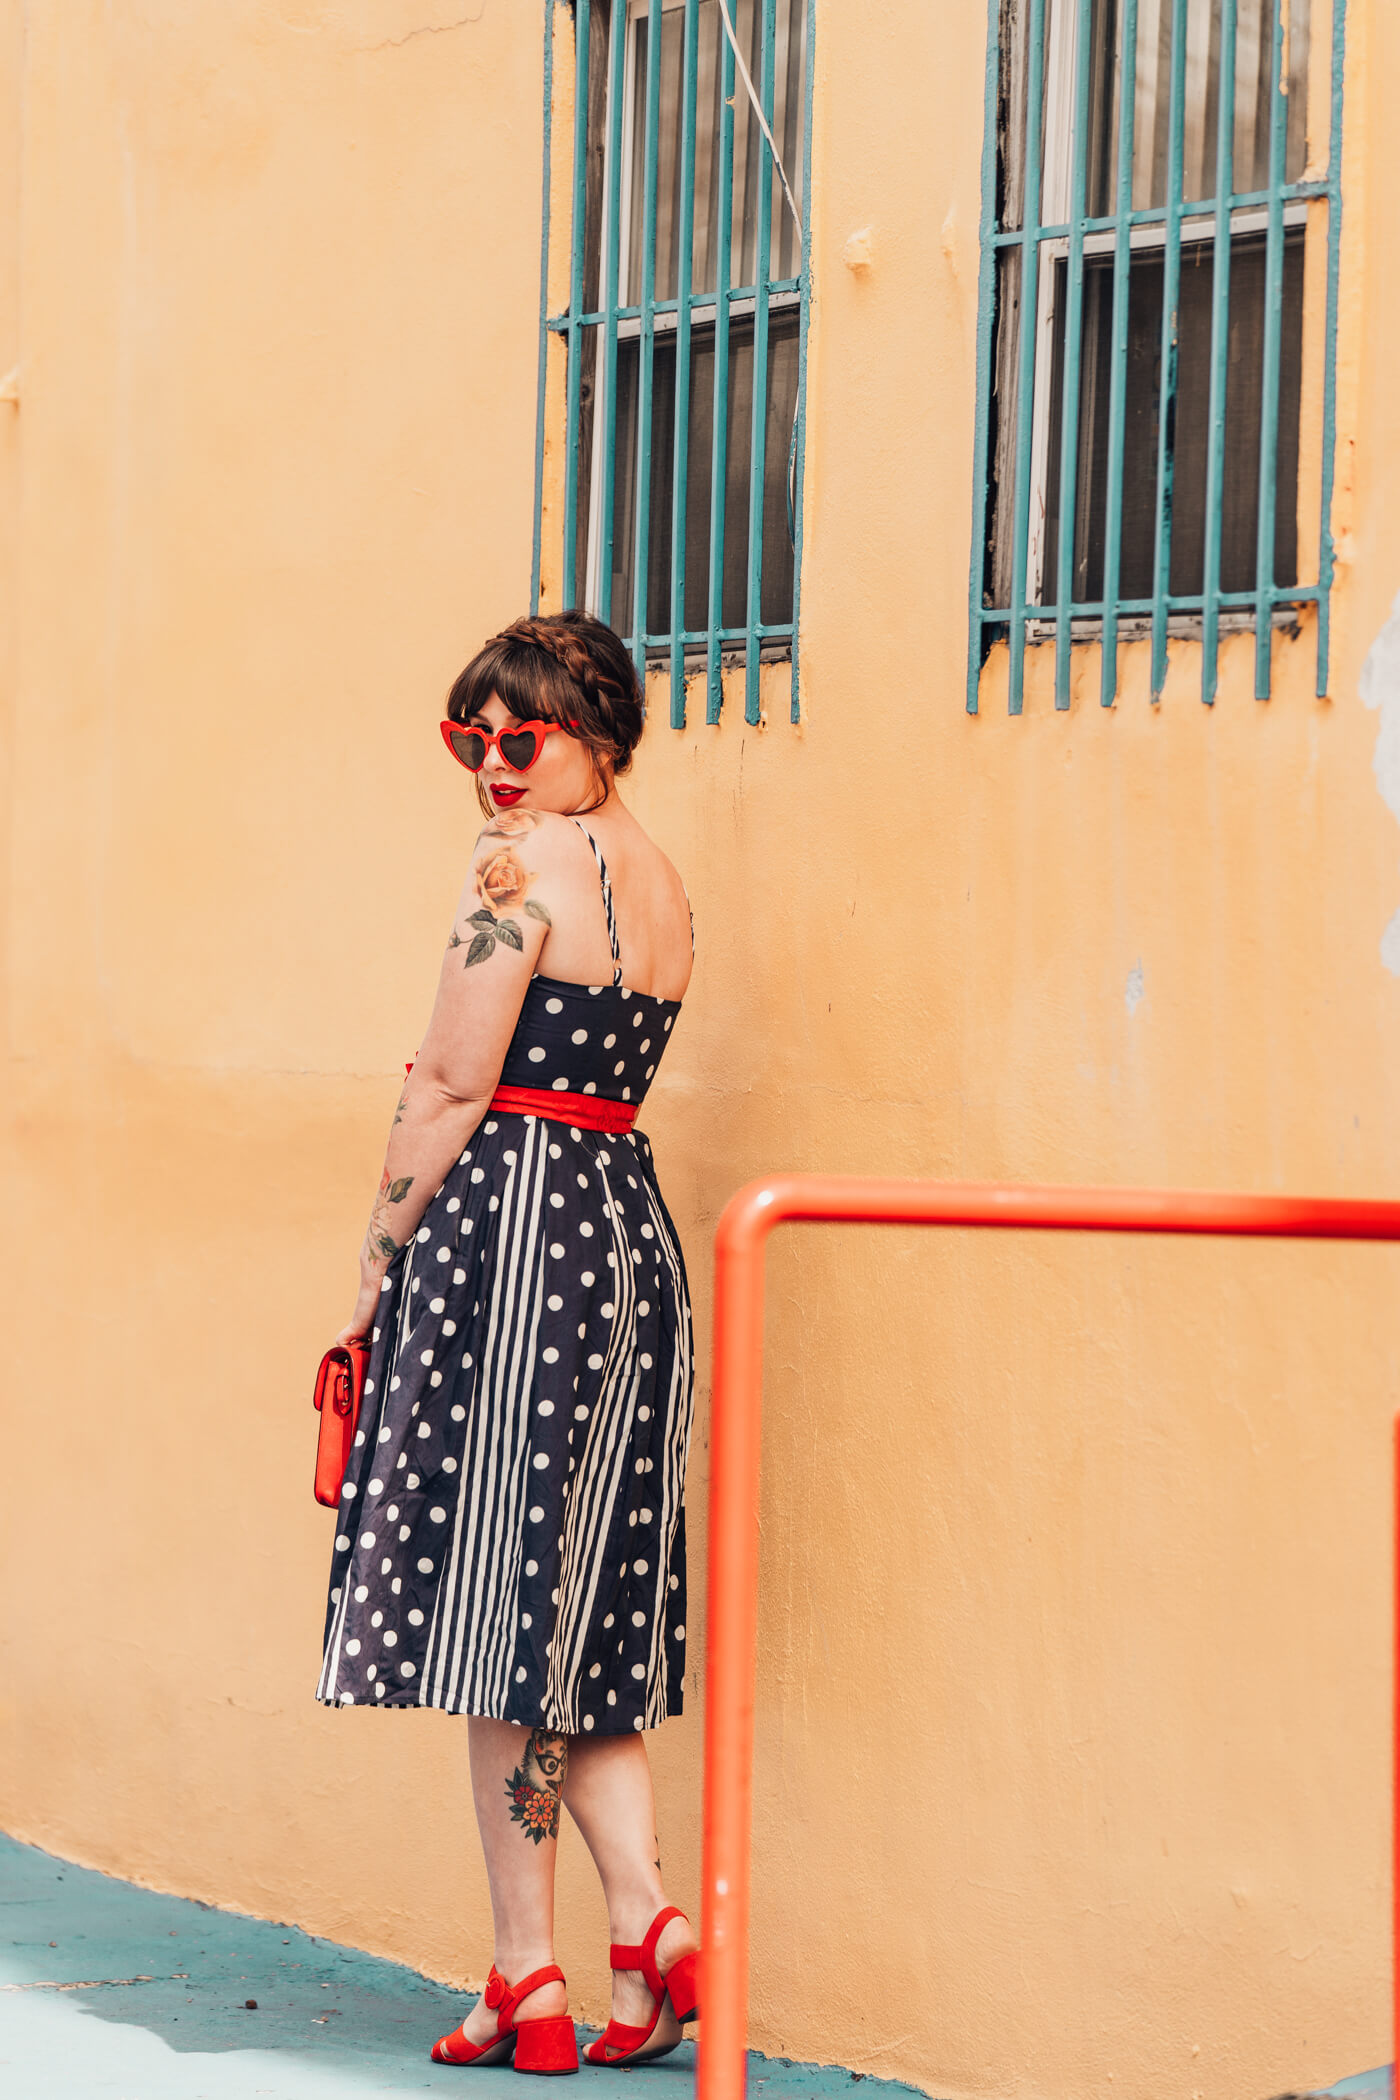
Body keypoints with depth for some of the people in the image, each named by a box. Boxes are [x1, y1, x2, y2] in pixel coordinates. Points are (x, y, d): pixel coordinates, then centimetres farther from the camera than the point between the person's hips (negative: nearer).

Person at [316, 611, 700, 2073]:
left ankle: (527, 1982, 1)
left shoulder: (525, 868, -10)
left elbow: (452, 1094, -10)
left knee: (495, 1610, -2)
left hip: (505, 1235, -8)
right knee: (575, 1606, 13)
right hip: (630, 1231, 8)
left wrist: (374, 1278, -4)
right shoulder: (662, 884, 15)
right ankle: (648, 1919, -1)